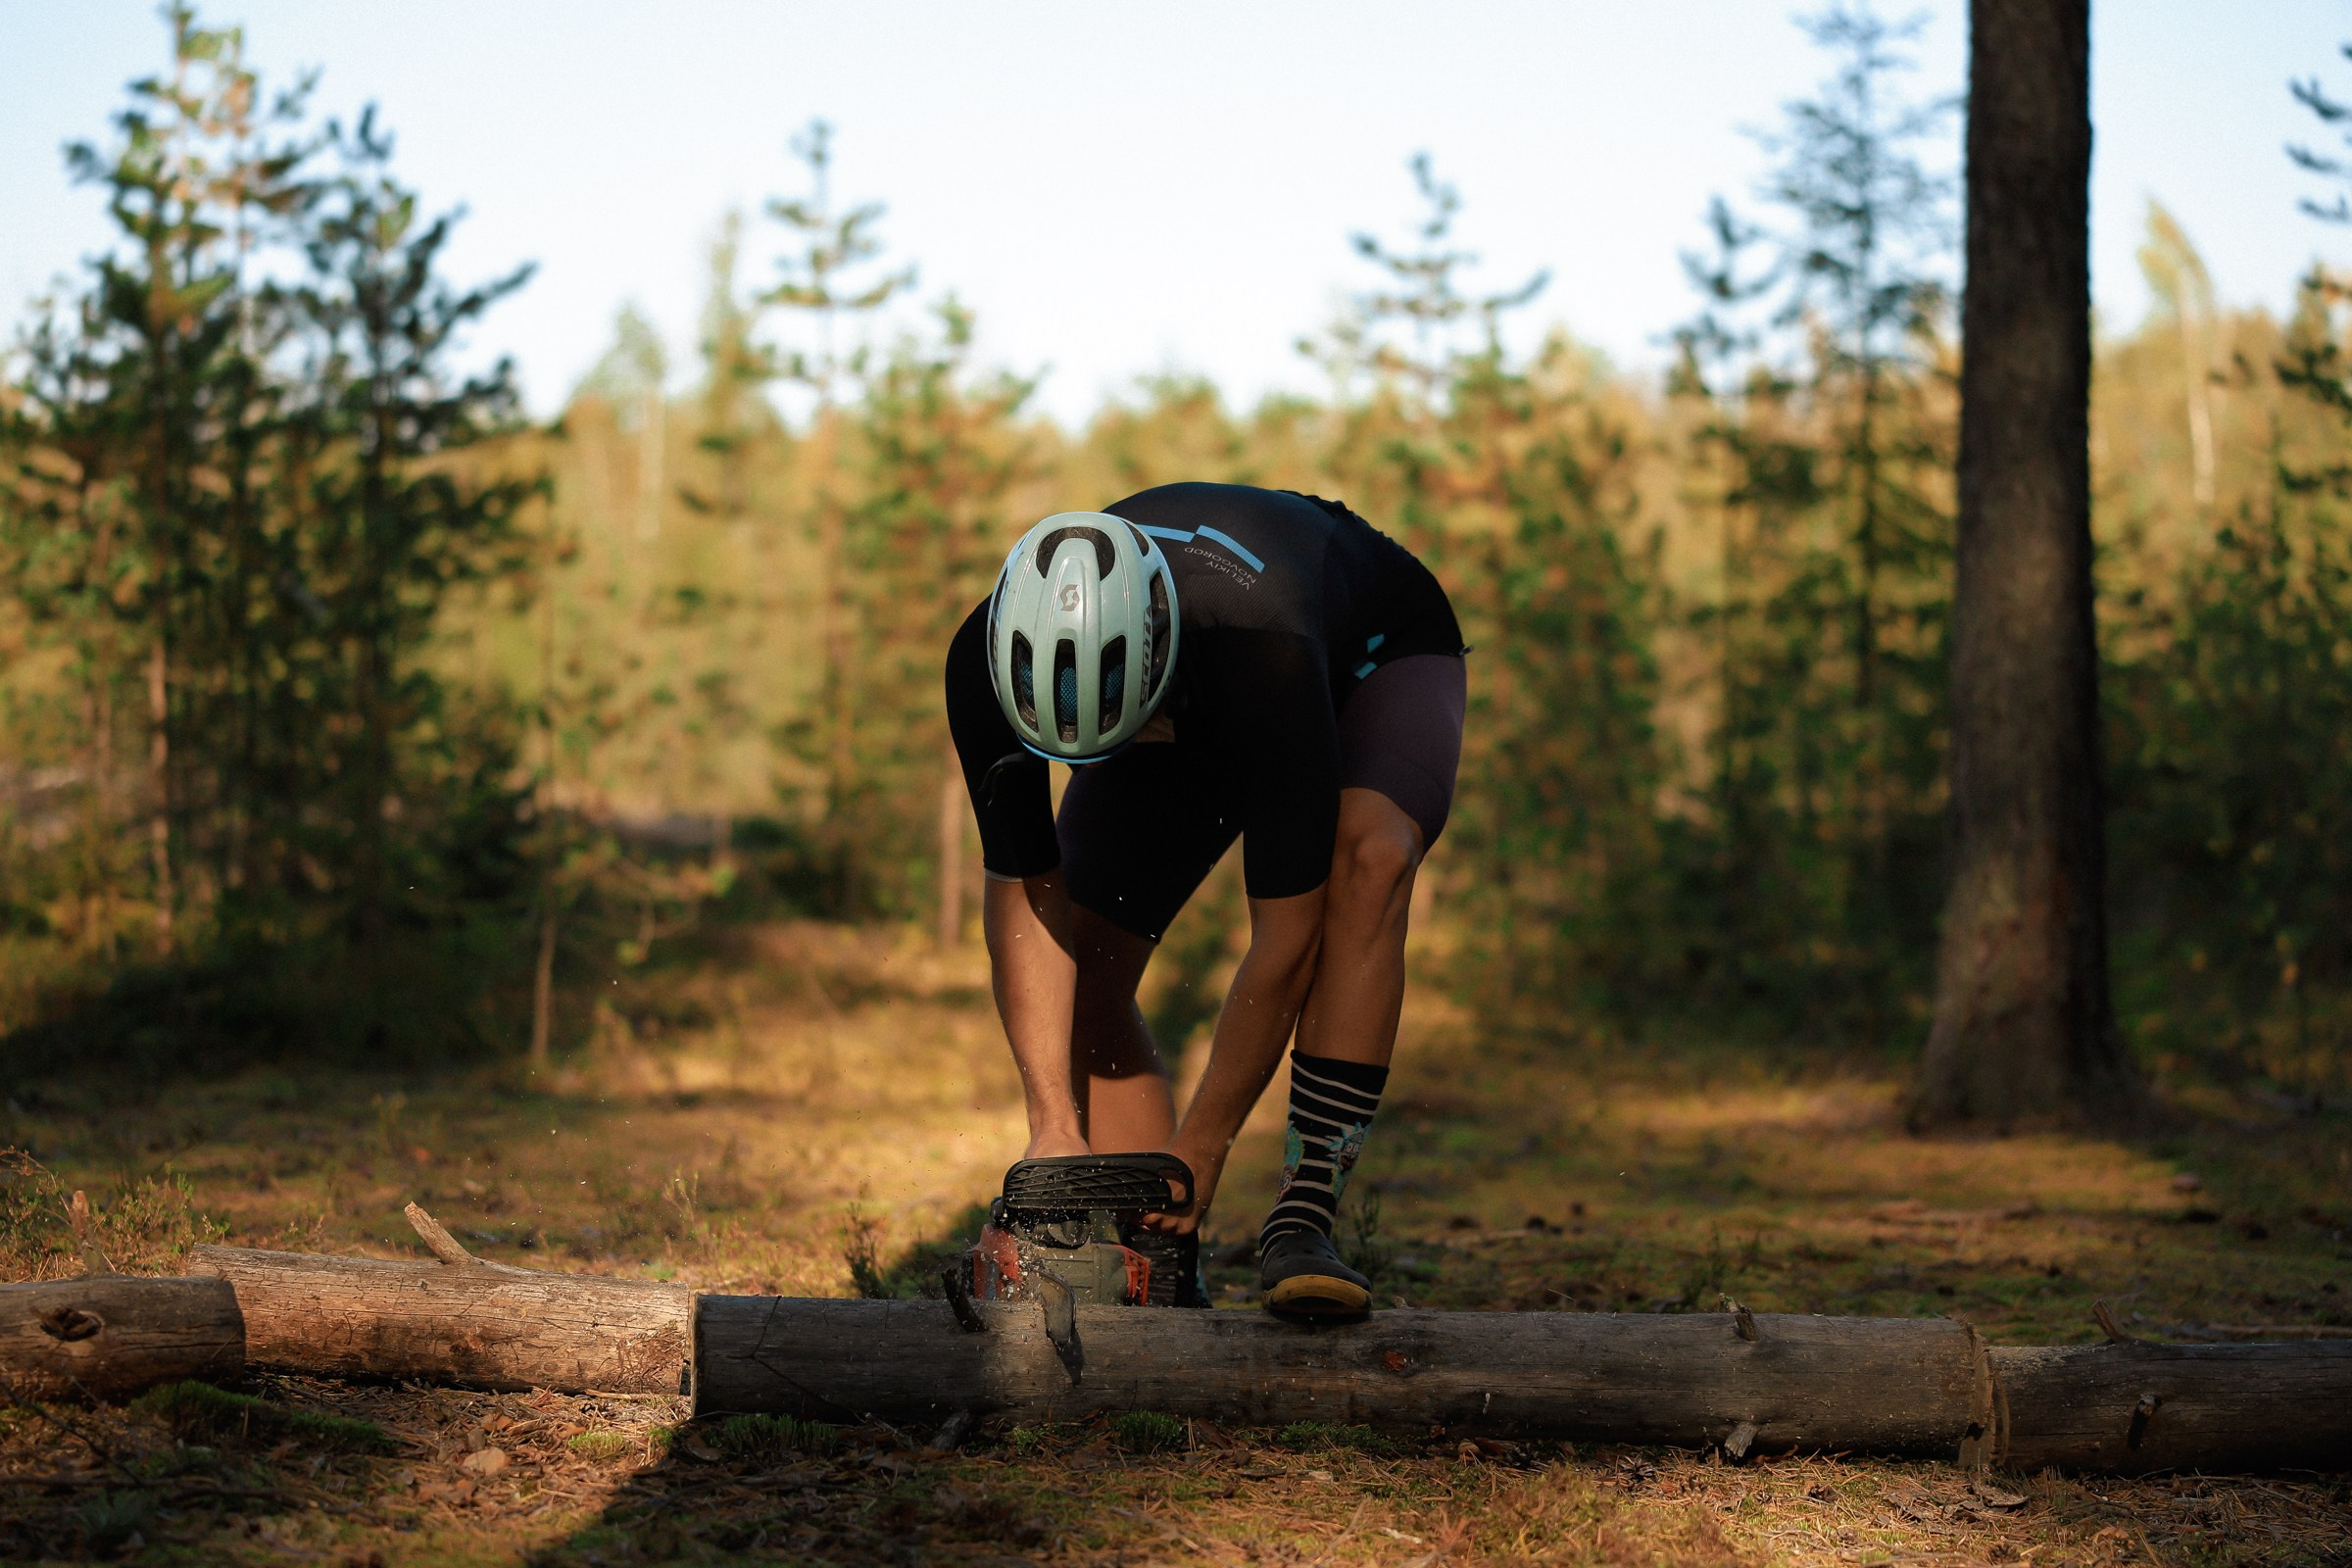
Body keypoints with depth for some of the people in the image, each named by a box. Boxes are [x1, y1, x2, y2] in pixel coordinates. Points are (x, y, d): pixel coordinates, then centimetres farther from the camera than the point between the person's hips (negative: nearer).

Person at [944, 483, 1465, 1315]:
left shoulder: (1263, 648, -47)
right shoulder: (987, 662, -34)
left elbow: (1287, 941, -39)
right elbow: (1024, 896, -24)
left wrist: (1195, 1158, -33)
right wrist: (1054, 1129, -30)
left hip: (1376, 654, -4)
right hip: (1192, 705, 4)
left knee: (1367, 857, -35)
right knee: (1084, 972, -10)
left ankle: (1303, 1221, -32)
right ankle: (1163, 1274, 0)